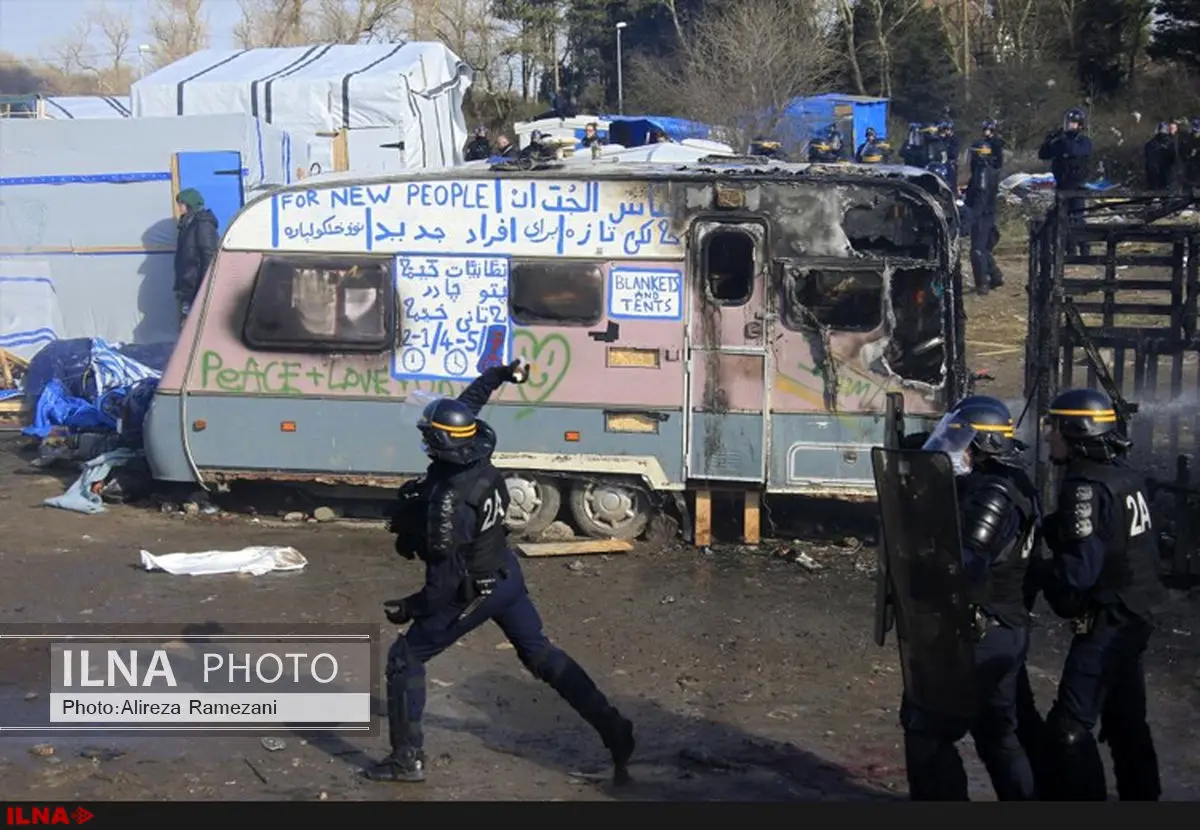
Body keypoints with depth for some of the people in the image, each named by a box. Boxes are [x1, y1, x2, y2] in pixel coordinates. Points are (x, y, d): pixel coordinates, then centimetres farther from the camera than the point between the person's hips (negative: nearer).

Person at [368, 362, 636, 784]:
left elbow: (448, 575, -30)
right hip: (507, 575, 8)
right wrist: (499, 374, 25)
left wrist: (412, 608, -21)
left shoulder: (450, 500, -31)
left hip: (474, 592, -8)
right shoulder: (478, 458, -10)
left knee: (405, 658, 6)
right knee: (543, 656, 19)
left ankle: (408, 757, 8)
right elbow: (468, 403, 11)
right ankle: (613, 730, 19)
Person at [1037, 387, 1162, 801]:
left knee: (1069, 728, -6)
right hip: (1135, 615, 10)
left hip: (1105, 623, -10)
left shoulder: (1086, 486, -20)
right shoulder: (1125, 475, 8)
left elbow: (1079, 568, -24)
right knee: (1126, 721, 19)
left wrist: (1044, 585, -6)